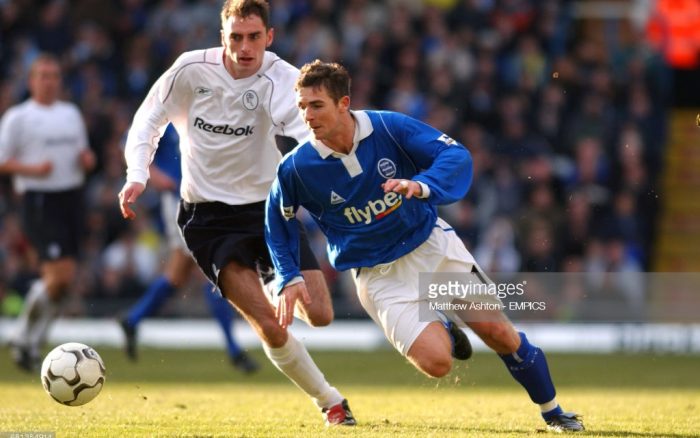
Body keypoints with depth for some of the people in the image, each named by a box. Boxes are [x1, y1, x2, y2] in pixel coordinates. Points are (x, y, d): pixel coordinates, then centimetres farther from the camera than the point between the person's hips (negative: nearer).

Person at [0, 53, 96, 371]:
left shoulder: (72, 113, 17)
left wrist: (87, 160, 3)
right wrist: (32, 169, -19)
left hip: (71, 198, 7)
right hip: (39, 201, -7)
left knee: (65, 278, 3)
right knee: (58, 275, -17)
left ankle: (32, 343, 14)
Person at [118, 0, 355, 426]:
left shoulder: (281, 79, -15)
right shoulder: (192, 70, -10)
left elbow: (309, 127, -35)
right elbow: (149, 119, 5)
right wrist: (137, 174, -10)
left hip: (268, 205, 1)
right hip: (209, 216, -1)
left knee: (320, 316, -6)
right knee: (270, 326, -15)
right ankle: (330, 401, 7)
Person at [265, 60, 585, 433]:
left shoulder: (388, 127, -17)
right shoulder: (296, 168, -15)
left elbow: (456, 155, -21)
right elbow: (278, 221, 4)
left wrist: (423, 186, -40)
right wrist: (289, 278, -6)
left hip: (432, 245, 1)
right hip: (378, 274, -1)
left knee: (499, 333, -3)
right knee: (436, 362, -19)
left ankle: (552, 412, 22)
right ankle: (440, 332, 20)